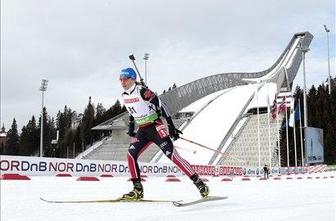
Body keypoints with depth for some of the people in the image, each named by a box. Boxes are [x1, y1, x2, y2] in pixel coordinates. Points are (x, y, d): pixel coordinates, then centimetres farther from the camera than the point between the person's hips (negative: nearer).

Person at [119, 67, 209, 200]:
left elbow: (161, 105, -17)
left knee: (172, 155, -14)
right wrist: (131, 127, 22)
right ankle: (138, 190, 0)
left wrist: (171, 126, -19)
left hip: (155, 127, -7)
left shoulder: (142, 91, -16)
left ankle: (198, 182, -9)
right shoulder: (125, 96, 8)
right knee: (131, 155, -9)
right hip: (142, 131, 7)